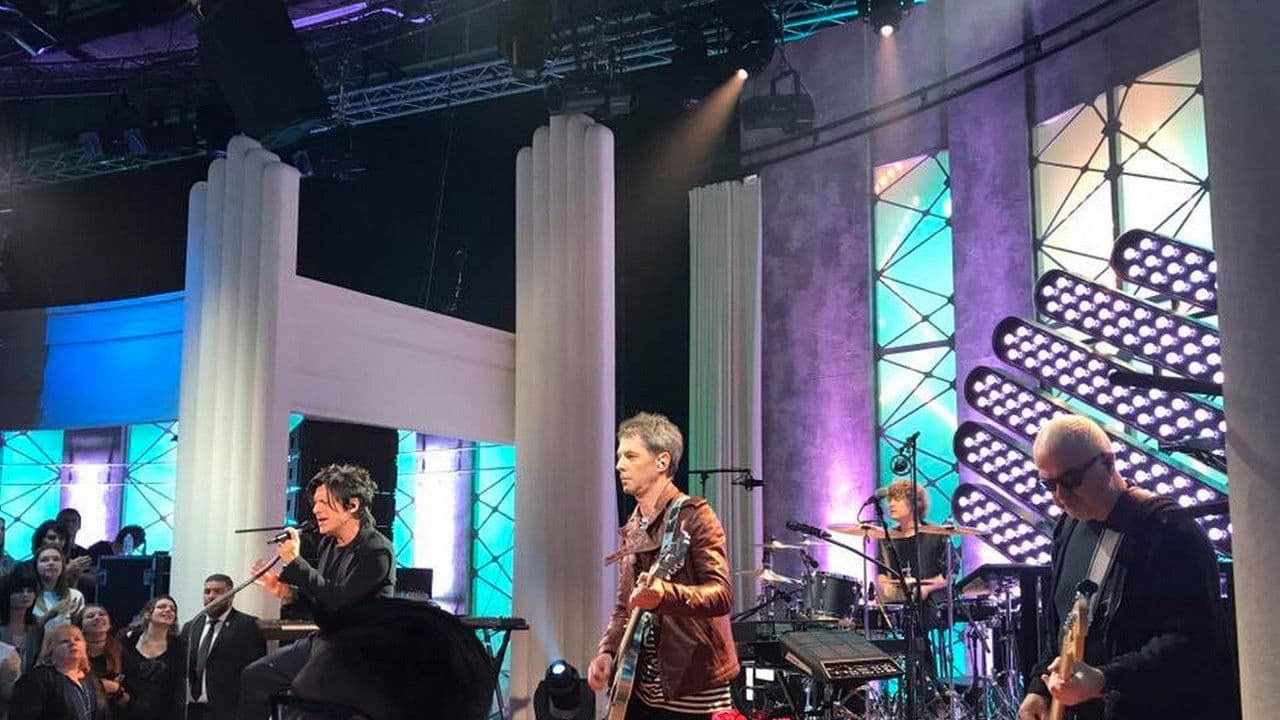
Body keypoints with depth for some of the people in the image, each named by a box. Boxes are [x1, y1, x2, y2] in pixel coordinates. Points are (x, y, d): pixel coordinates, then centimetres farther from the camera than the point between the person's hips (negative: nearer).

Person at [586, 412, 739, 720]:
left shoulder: (693, 516, -11)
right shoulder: (633, 528, 12)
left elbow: (722, 595, -21)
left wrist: (665, 594, -37)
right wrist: (607, 651, 1)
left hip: (692, 690, -7)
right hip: (640, 688, 7)